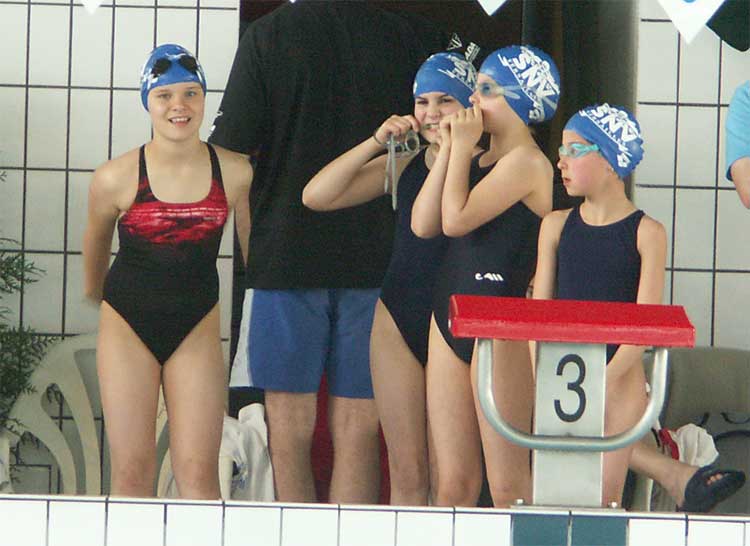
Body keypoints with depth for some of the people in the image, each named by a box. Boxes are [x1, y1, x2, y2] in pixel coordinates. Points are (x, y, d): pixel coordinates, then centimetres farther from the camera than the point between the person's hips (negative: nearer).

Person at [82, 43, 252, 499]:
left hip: (197, 325, 1)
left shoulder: (235, 173, -6)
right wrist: (95, 293, 26)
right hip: (128, 324, -1)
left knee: (199, 473, -7)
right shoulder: (116, 178, -11)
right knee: (132, 474, -3)